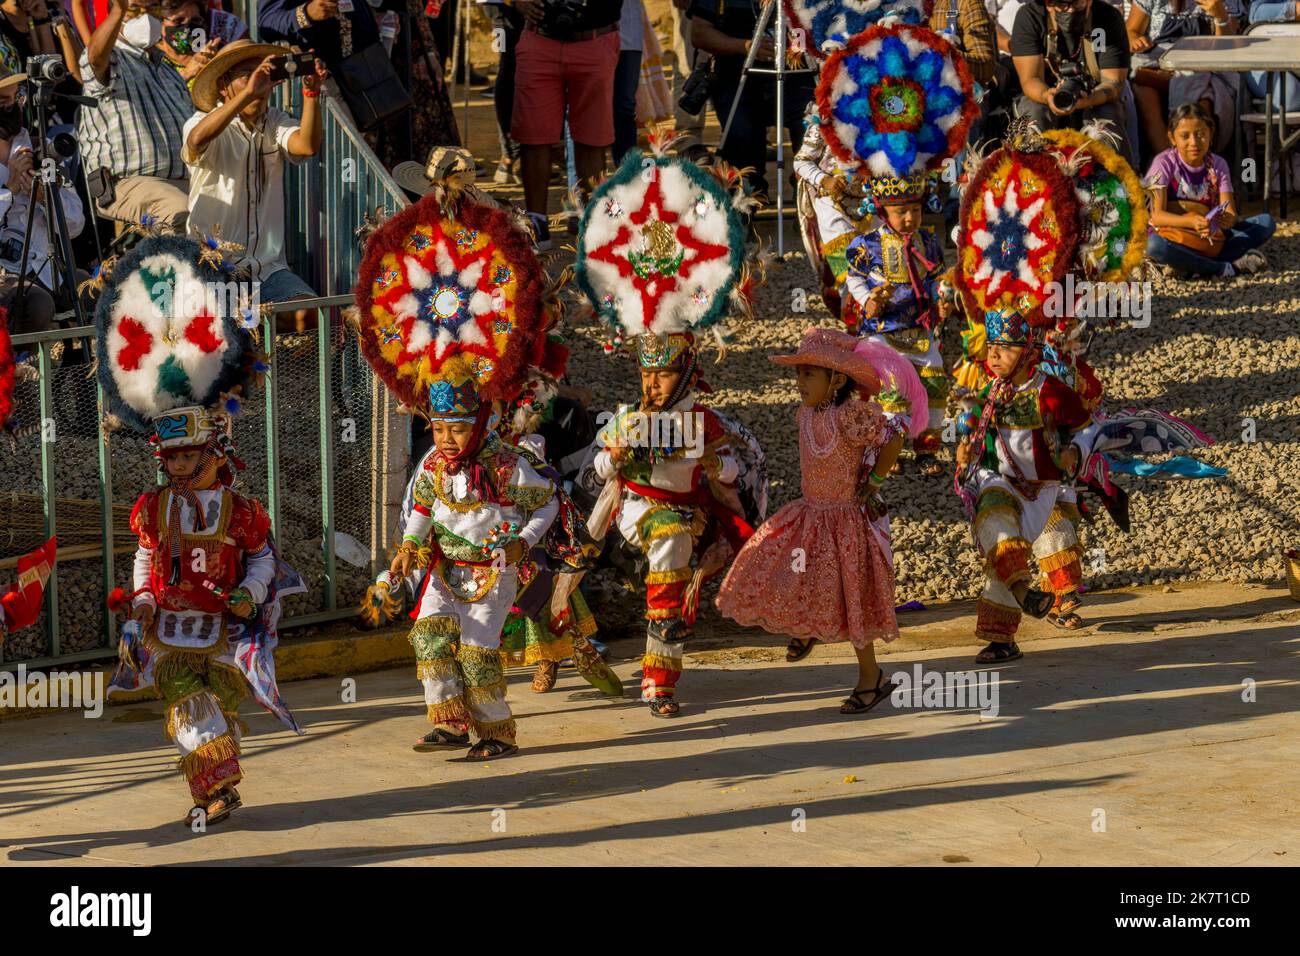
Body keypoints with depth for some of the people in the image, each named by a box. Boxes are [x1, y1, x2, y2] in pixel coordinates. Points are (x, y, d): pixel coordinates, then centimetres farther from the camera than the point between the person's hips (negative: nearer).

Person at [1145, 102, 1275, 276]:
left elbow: (1230, 213, -8)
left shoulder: (1217, 164, 1)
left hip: (1212, 235, 4)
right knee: (1154, 244, -40)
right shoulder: (1164, 163, -9)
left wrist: (1228, 220, -35)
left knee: (1266, 222, -14)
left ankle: (1196, 264, -29)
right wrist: (1191, 221, -37)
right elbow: (1157, 216, -18)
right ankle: (1228, 268, -31)